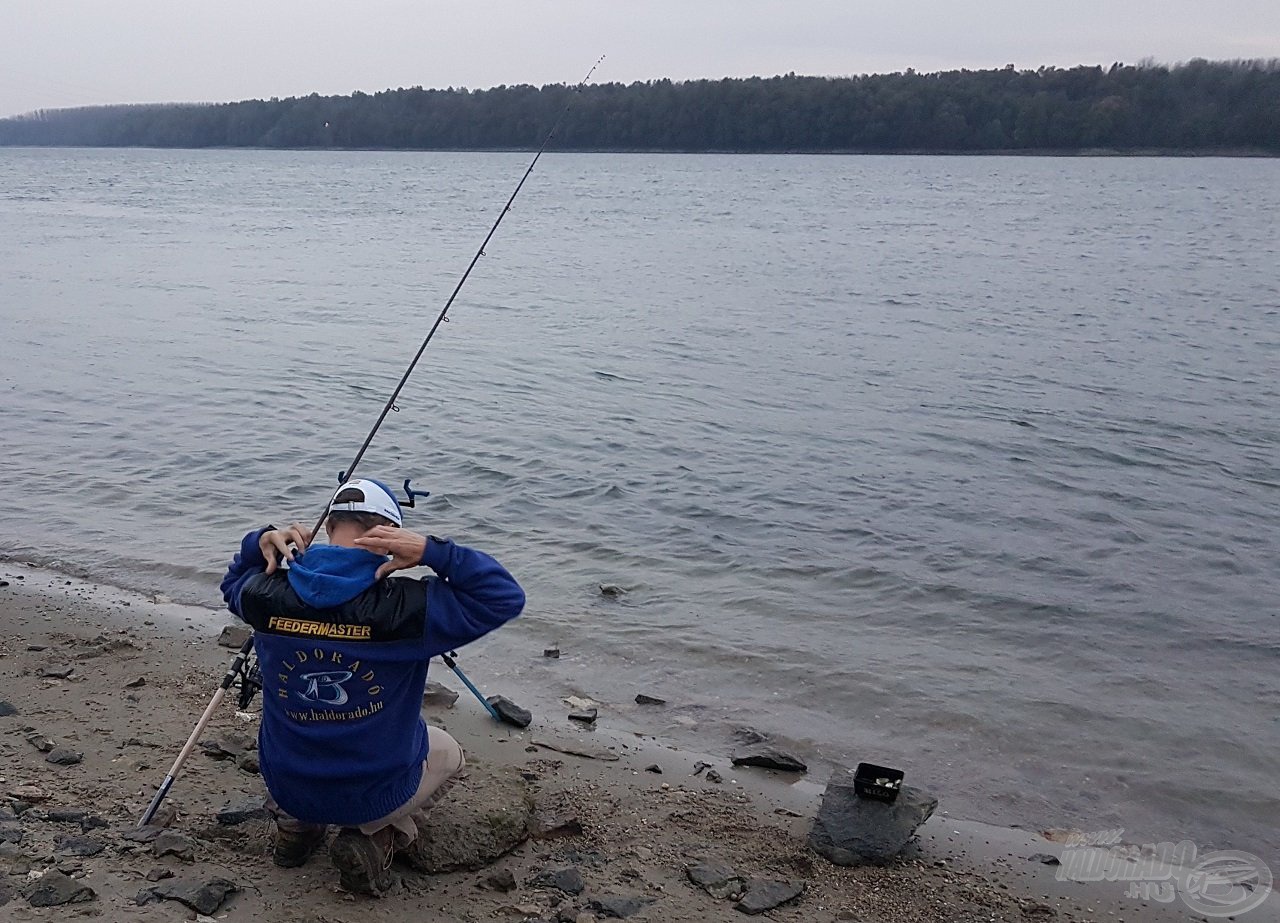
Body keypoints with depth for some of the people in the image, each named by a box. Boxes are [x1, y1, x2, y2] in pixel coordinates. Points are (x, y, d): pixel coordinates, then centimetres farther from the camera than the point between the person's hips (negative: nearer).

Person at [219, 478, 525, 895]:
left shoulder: (266, 595, -13)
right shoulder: (403, 607, -27)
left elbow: (234, 583, 13)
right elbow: (505, 597, -18)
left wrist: (259, 543, -4)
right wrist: (432, 551, -25)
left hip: (285, 786, 5)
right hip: (375, 795, -4)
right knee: (447, 753, 29)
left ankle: (294, 823, 20)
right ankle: (378, 839, 7)